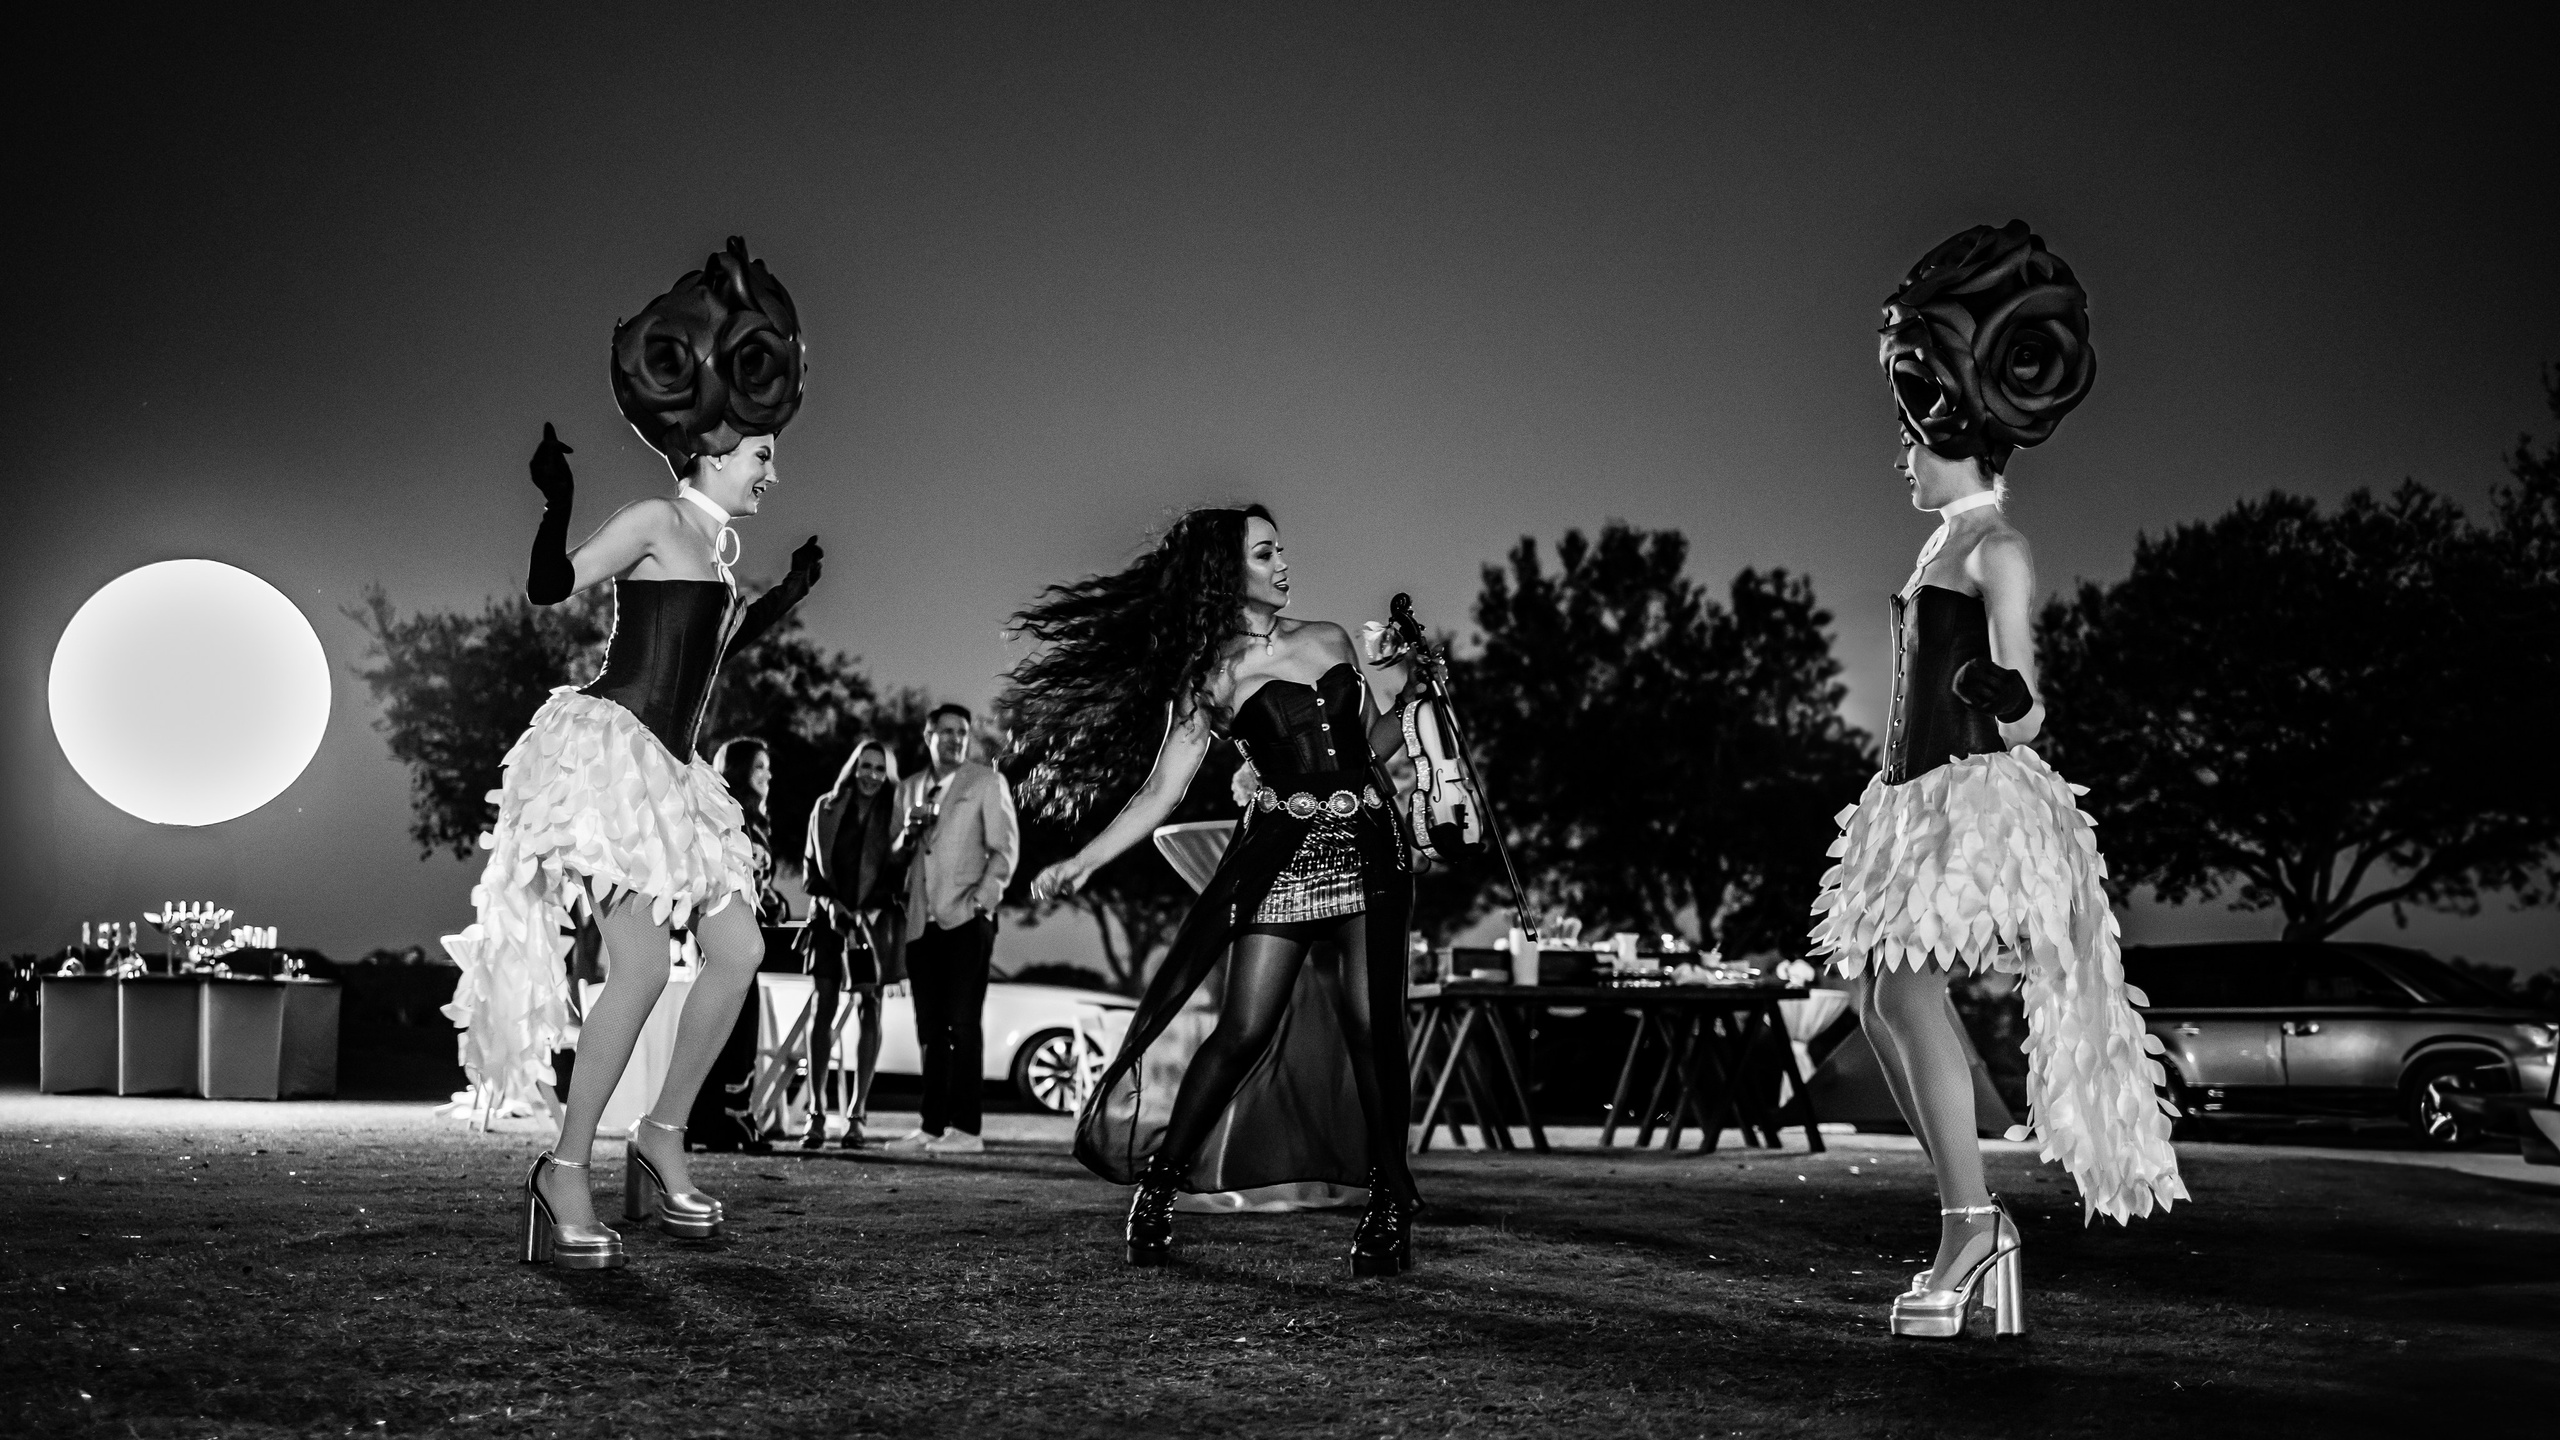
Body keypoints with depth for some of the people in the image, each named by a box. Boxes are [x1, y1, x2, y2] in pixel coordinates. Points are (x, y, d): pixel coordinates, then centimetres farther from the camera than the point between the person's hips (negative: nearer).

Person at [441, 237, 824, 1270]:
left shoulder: (722, 546, 20)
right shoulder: (657, 521, -4)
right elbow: (550, 590, -12)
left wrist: (788, 594, 36)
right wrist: (555, 502, -26)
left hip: (667, 773, 9)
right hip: (605, 749, -9)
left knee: (736, 949, 3)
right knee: (642, 962, -19)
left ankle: (664, 1137, 13)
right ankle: (565, 1169, -12)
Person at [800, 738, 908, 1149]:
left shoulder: (894, 814, 2)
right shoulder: (826, 809, 7)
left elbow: (901, 872, 0)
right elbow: (811, 865, 10)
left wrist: (873, 911, -12)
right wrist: (829, 903, -4)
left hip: (875, 919, -1)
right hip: (830, 917, 1)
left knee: (868, 1012, 0)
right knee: (822, 1010, -3)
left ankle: (856, 1115, 2)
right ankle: (816, 1113, -1)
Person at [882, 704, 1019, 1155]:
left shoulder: (987, 783, 4)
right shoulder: (909, 788, 17)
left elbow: (1005, 849, 0)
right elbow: (896, 855, 20)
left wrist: (982, 899, -13)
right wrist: (907, 835, -2)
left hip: (966, 918, -5)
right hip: (922, 921, 5)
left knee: (962, 1022, -10)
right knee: (930, 1028, 6)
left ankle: (965, 1128, -12)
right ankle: (932, 1126, 9)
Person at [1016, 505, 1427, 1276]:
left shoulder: (1329, 639, 13)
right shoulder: (1210, 676, 2)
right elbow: (1159, 793, -2)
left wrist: (1404, 696, 2)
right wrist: (1085, 859, -12)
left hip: (1367, 849, 3)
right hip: (1280, 856, -2)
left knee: (1371, 1028, -3)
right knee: (1245, 1030, -6)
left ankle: (1389, 1204, 7)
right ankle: (1158, 1180, 9)